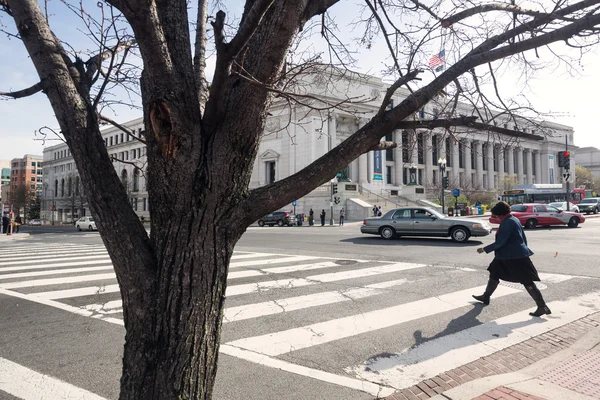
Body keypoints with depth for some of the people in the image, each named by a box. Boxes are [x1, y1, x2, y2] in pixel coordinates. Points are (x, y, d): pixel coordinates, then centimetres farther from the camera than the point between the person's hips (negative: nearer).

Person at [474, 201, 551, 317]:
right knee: (494, 273, 15)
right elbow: (523, 238, 18)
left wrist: (484, 249, -14)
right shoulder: (514, 220, 12)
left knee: (527, 282, -3)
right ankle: (486, 297, 25)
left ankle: (542, 307, 5)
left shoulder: (506, 223, -18)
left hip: (515, 258, -11)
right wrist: (524, 250, 26)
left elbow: (500, 242, -21)